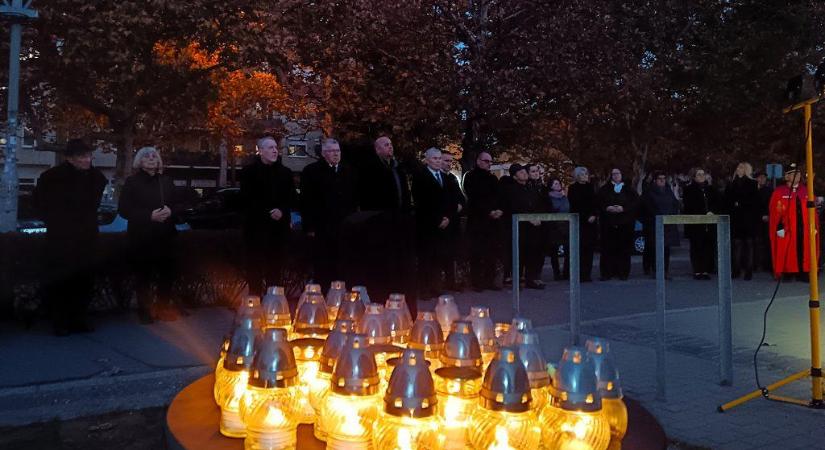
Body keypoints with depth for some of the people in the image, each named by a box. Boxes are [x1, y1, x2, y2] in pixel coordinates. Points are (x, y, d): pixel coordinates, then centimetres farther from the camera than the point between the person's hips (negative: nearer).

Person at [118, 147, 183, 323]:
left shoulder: (166, 181, 12)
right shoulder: (132, 182, 2)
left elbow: (178, 205, 15)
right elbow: (124, 209, -4)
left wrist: (170, 212, -9)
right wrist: (149, 215, -16)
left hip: (165, 237, 3)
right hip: (141, 237, -3)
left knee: (167, 273, 2)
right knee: (143, 275, -1)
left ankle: (163, 307, 17)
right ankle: (145, 310, 9)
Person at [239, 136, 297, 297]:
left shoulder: (285, 172, 13)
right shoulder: (250, 171, 2)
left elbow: (292, 199, 13)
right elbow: (246, 199, -4)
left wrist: (282, 211, -7)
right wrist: (268, 213, -12)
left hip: (279, 227, 3)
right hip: (256, 227, -3)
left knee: (275, 266, 4)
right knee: (255, 266, -4)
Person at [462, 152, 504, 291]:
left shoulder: (493, 178, 20)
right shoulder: (471, 177, 0)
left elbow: (499, 197, 15)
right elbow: (474, 198, -9)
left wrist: (499, 210, -5)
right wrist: (489, 212, -14)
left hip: (494, 220, 5)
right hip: (478, 220, -5)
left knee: (492, 252, 0)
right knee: (477, 253, -5)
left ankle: (489, 280, 6)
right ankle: (476, 282, 0)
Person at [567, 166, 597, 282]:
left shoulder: (590, 187, 15)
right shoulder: (573, 188, 2)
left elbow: (595, 203, 12)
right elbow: (575, 205, -3)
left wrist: (594, 215, -4)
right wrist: (587, 217, -9)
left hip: (591, 222, 4)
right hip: (579, 221, -4)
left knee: (589, 248, 0)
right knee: (580, 248, -9)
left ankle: (586, 274, 5)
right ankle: (579, 274, -7)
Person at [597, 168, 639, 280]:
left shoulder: (629, 189, 10)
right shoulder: (604, 189, 11)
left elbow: (635, 202, 0)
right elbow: (599, 203, 4)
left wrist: (623, 208, -13)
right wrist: (607, 208, -14)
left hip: (625, 223, 0)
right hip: (608, 223, 0)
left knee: (624, 248, -1)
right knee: (608, 248, -3)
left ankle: (623, 272, 6)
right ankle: (607, 272, 2)